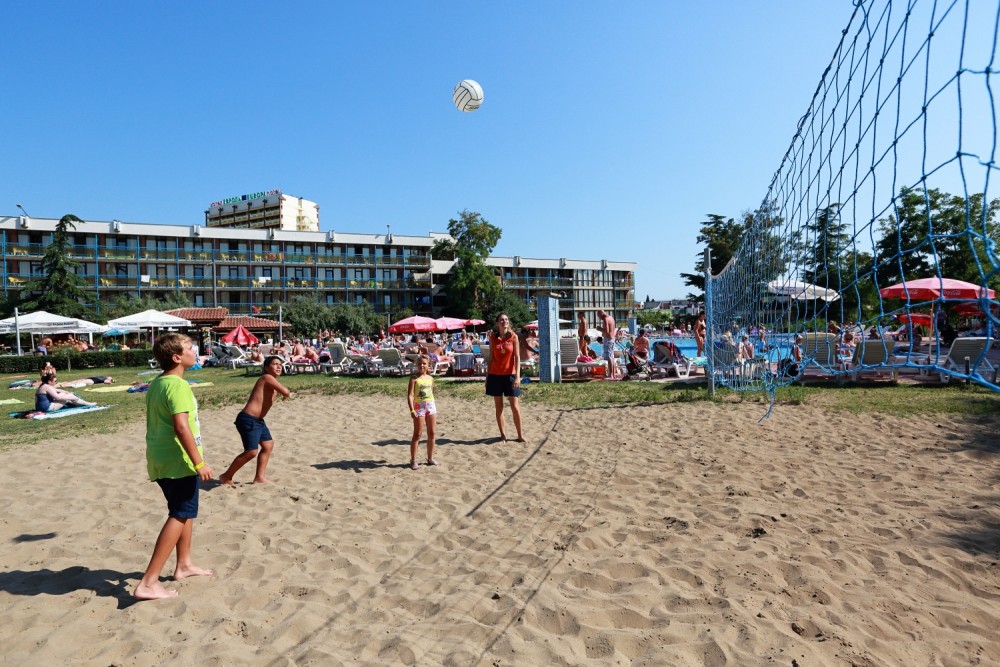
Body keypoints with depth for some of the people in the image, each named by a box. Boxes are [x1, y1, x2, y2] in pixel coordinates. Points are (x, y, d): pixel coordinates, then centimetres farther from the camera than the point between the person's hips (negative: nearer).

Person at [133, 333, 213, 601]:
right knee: (180, 516, -3)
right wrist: (199, 462, -23)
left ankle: (184, 565, 35)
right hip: (179, 462, -10)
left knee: (185, 511, 22)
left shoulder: (156, 384, 12)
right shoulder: (177, 385, -19)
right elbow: (181, 427, -26)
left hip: (161, 460, 10)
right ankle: (148, 583, -2)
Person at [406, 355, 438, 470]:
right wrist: (412, 410, -25)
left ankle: (430, 458, 22)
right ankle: (413, 460, 7)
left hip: (431, 406, 5)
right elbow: (410, 395, -15)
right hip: (419, 407, -5)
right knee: (417, 435, -1)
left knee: (432, 433, 10)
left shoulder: (430, 378, 8)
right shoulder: (414, 378, -8)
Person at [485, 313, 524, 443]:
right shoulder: (493, 338, 3)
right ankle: (503, 434, 15)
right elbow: (491, 357, 8)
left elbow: (517, 357, -4)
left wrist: (518, 376, -13)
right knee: (498, 406, 6)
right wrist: (487, 375, 7)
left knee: (515, 406, -1)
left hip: (510, 375, -2)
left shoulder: (513, 337, -2)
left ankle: (520, 434, 10)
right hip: (495, 375, 2)